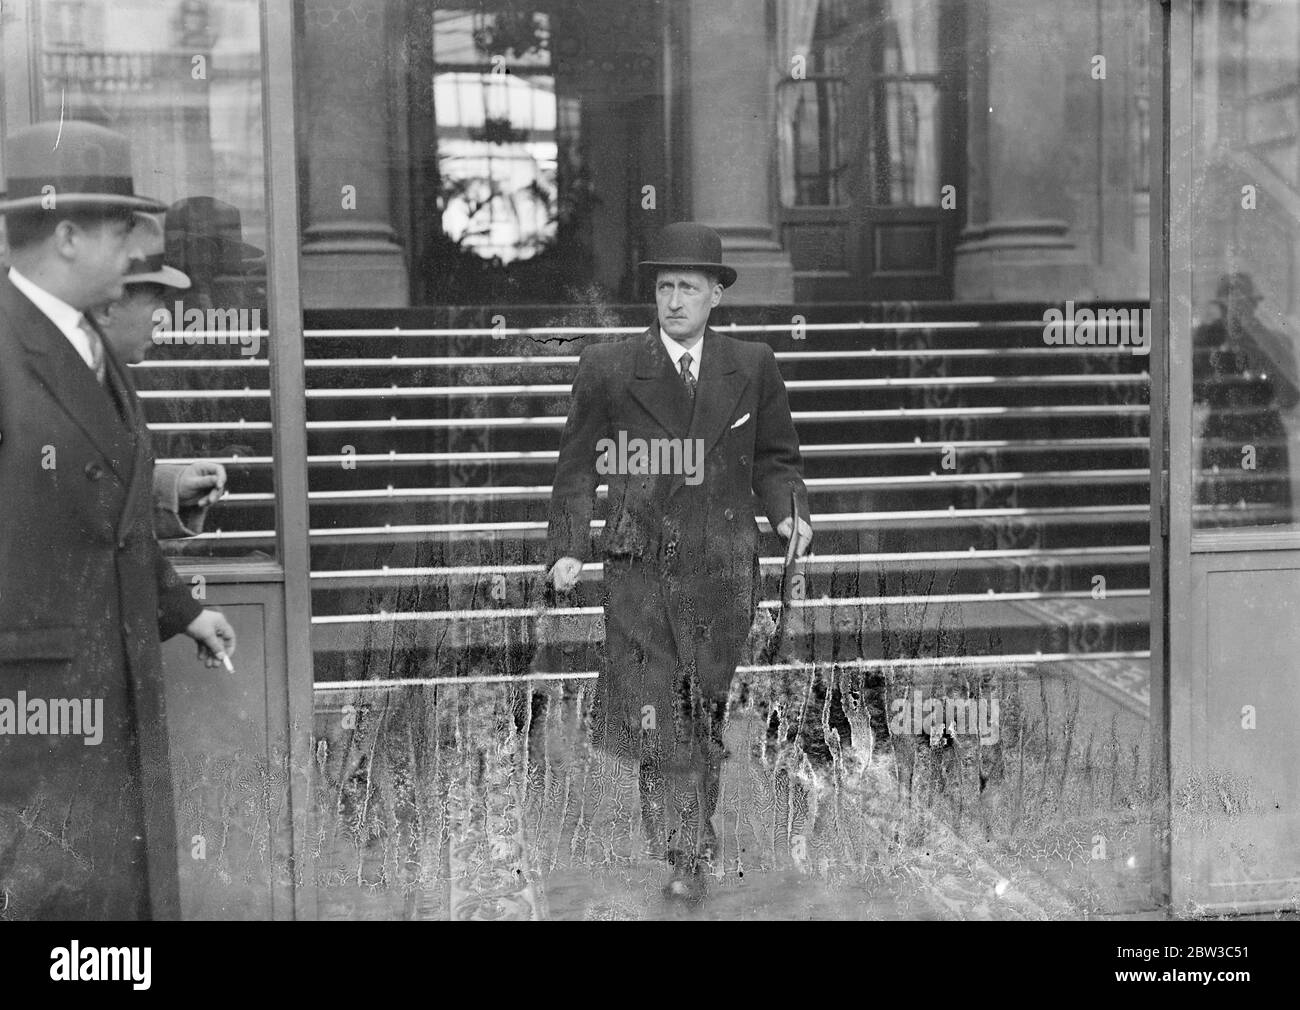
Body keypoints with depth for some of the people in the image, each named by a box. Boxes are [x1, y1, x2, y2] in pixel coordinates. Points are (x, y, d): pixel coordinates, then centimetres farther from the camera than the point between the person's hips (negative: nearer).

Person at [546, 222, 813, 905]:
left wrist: (788, 512, -4)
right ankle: (689, 855, -2)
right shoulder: (607, 370, 2)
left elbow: (775, 459, 15)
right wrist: (569, 548, -6)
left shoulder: (752, 368, 7)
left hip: (723, 573, 2)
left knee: (702, 720, 7)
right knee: (654, 721, -10)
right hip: (639, 572, -1)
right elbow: (578, 467, 6)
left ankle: (687, 851, 22)